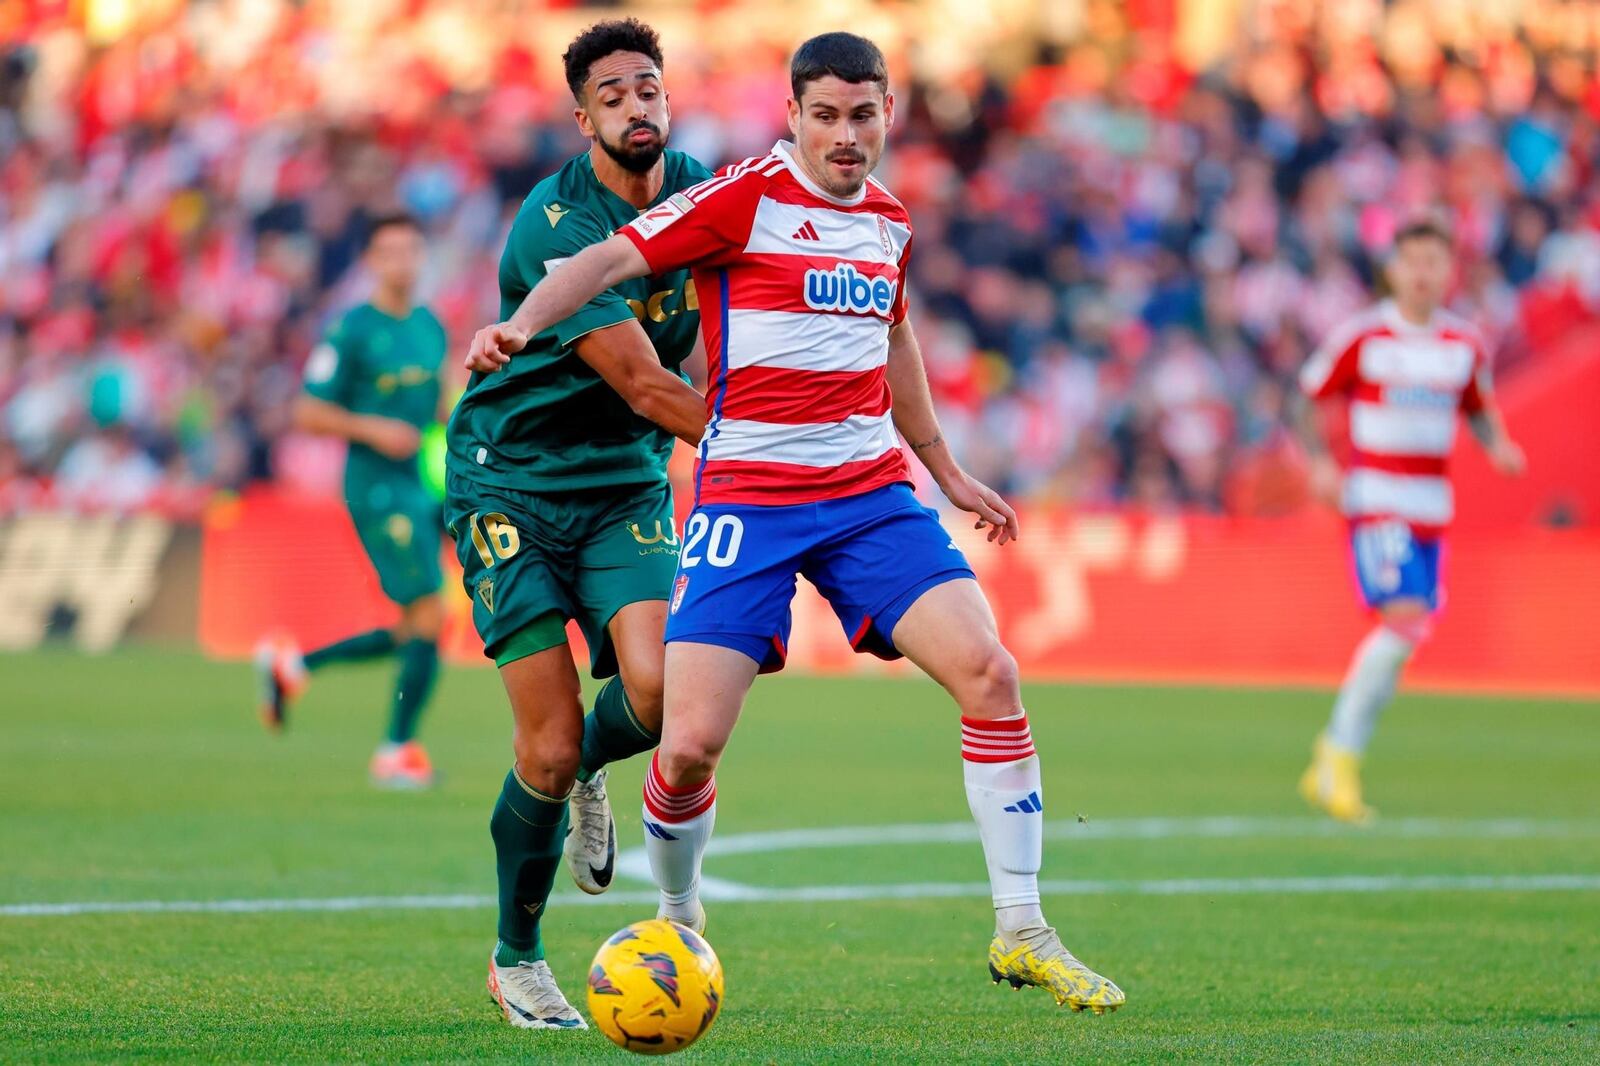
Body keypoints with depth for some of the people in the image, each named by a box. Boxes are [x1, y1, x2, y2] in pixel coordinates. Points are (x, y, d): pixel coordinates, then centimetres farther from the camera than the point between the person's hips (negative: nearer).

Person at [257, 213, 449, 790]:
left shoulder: (430, 326, 13)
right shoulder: (352, 330, -8)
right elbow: (309, 413, -8)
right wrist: (375, 430, -20)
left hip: (422, 487, 8)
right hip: (377, 488, -8)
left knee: (412, 634, 8)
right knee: (428, 617, -13)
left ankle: (293, 665, 24)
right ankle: (398, 752, -1)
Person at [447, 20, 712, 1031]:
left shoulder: (702, 192, 1)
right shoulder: (553, 227, -20)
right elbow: (647, 389, -22)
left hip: (625, 488, 5)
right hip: (511, 484, -4)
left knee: (659, 687, -22)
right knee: (548, 748, -9)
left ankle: (589, 773, 16)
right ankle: (516, 959, 14)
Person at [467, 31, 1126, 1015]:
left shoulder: (890, 221, 13)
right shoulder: (748, 197, -5)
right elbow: (612, 257, -13)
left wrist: (947, 470, 39)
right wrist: (522, 324, -31)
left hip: (872, 491, 5)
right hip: (746, 496, -4)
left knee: (990, 672, -14)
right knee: (692, 741, -11)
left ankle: (1022, 934, -3)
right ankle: (677, 923, 20)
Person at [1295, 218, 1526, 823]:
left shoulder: (1465, 347, 8)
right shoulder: (1362, 337, -5)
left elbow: (1480, 410, 22)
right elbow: (1308, 400, 2)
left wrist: (1499, 446, 1)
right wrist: (1320, 462, -13)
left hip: (1431, 509, 6)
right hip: (1375, 501, -6)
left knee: (1406, 635, 4)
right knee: (1405, 619, -21)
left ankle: (1330, 766, 17)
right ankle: (1341, 758, -11)